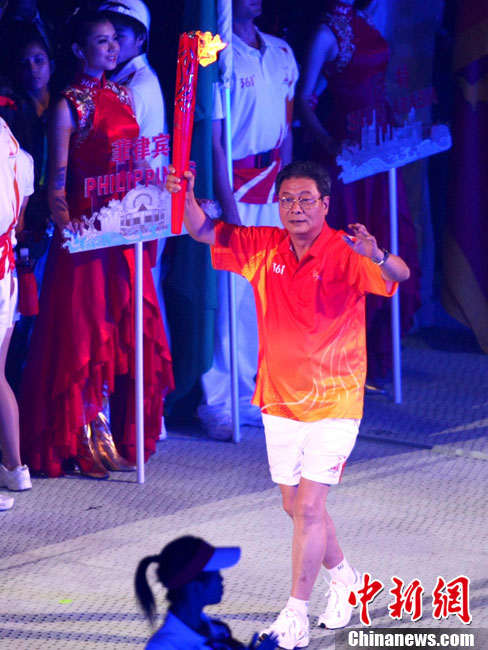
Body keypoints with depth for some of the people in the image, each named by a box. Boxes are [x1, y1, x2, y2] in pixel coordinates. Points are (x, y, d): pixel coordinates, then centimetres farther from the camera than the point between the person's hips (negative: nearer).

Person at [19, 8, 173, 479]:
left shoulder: (121, 96, 11)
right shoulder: (68, 105, -8)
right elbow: (57, 179, -14)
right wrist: (63, 218, -29)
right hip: (85, 229, -7)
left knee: (126, 329, 9)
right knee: (85, 330, -1)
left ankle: (115, 431, 18)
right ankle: (84, 438, 7)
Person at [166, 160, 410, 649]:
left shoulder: (345, 254, -16)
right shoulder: (264, 247, -1)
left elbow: (398, 276, -32)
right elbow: (203, 231, 3)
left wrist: (378, 256, -55)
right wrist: (187, 194, -18)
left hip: (333, 402, -6)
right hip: (280, 401, 6)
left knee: (309, 506, -10)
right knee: (295, 507, 16)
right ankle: (345, 579, 40)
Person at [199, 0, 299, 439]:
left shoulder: (281, 53, 12)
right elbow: (213, 138, -12)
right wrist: (228, 204, -15)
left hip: (273, 187, 6)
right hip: (235, 186, -6)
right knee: (231, 295, -5)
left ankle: (248, 397, 15)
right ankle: (218, 403, 3)